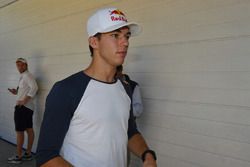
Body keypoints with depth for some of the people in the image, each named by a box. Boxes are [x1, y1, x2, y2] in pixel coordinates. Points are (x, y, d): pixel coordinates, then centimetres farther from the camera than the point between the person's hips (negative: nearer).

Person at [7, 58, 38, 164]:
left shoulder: (27, 75, -13)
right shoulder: (23, 76, 17)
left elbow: (34, 87, -28)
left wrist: (24, 100, -27)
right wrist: (16, 92, 9)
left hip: (22, 107, -10)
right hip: (27, 107, 10)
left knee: (19, 131, -3)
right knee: (29, 130, 11)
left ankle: (18, 157, 4)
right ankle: (28, 154, 19)